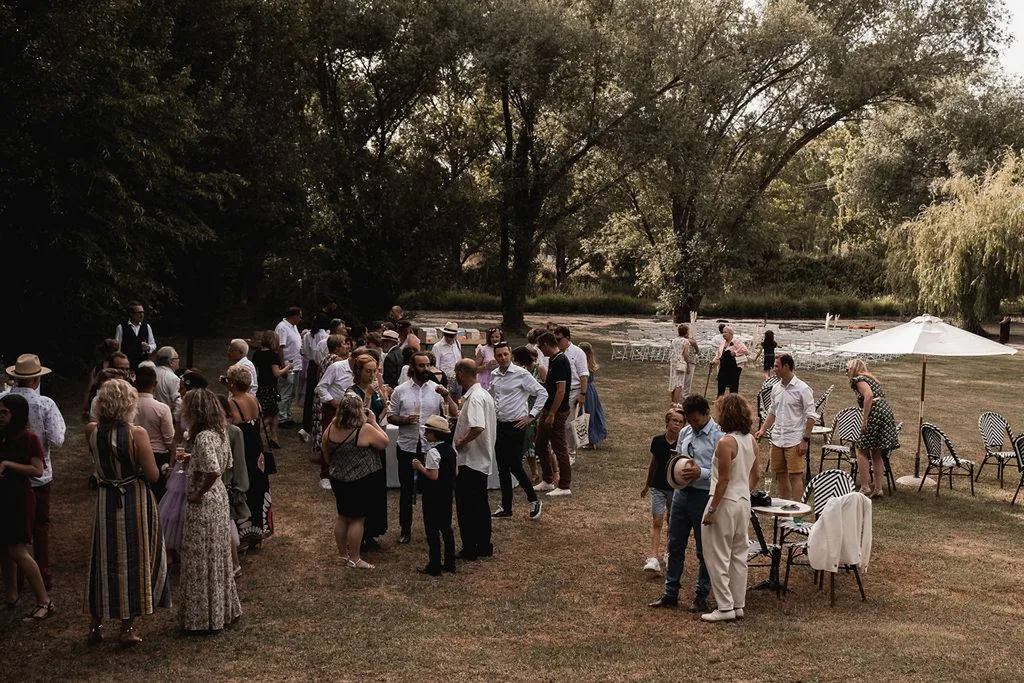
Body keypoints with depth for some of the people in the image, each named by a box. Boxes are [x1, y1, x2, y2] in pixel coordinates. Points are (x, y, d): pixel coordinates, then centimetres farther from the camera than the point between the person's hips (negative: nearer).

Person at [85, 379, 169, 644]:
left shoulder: (92, 432, -7)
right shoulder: (136, 434, -20)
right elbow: (153, 475, -16)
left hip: (106, 501, 4)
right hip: (136, 502, -3)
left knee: (103, 560, 16)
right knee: (133, 561, 9)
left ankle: (96, 624, 24)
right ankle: (128, 627, 15)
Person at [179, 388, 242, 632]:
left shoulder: (202, 438, -23)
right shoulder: (220, 432, 4)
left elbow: (213, 471, -32)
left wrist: (198, 494, -18)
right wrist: (192, 458, 15)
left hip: (203, 503, -9)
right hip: (220, 496, 9)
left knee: (202, 560, 4)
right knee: (218, 556, 19)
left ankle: (205, 618, 15)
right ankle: (226, 609, 31)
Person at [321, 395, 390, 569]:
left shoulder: (332, 427, -4)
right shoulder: (365, 430, -23)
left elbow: (325, 450, 11)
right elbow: (384, 442, -10)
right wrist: (373, 422, -7)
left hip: (337, 480, 6)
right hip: (360, 482, -6)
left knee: (342, 517, 18)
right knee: (357, 520, 5)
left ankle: (343, 554, 30)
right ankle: (354, 559, 13)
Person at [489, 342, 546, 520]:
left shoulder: (521, 374, -12)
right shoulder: (494, 375, 6)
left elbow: (542, 393, -9)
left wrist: (531, 415, -10)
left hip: (516, 426, -6)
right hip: (499, 425, 6)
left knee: (515, 466, -5)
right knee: (502, 468, 10)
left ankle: (534, 500, 15)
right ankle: (506, 508, 19)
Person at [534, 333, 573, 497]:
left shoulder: (560, 361, -20)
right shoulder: (553, 360, 11)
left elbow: (561, 391, -24)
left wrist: (551, 414, -23)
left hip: (557, 412, -10)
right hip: (549, 410, 10)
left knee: (559, 448, -2)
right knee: (540, 445, 15)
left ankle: (565, 486, 6)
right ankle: (548, 481, 24)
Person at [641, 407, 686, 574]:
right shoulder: (658, 441, -2)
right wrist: (647, 485, 20)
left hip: (676, 488, -1)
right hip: (658, 487, 1)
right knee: (656, 522, -6)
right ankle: (654, 558, -10)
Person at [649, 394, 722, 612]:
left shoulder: (718, 437, -14)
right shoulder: (685, 433, 8)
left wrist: (701, 473, -28)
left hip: (704, 496, -6)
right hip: (681, 493, 7)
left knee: (704, 550, 8)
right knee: (675, 546, 13)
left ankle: (701, 596, 22)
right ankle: (670, 593, 24)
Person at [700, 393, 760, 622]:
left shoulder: (726, 442, -20)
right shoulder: (751, 441, 4)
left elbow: (723, 480, -20)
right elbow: (754, 476, 11)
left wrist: (711, 510, -15)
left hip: (726, 503, -8)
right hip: (744, 502, 8)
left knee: (718, 557, 2)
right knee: (739, 554, 15)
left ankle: (725, 607, 5)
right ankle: (738, 605, 21)